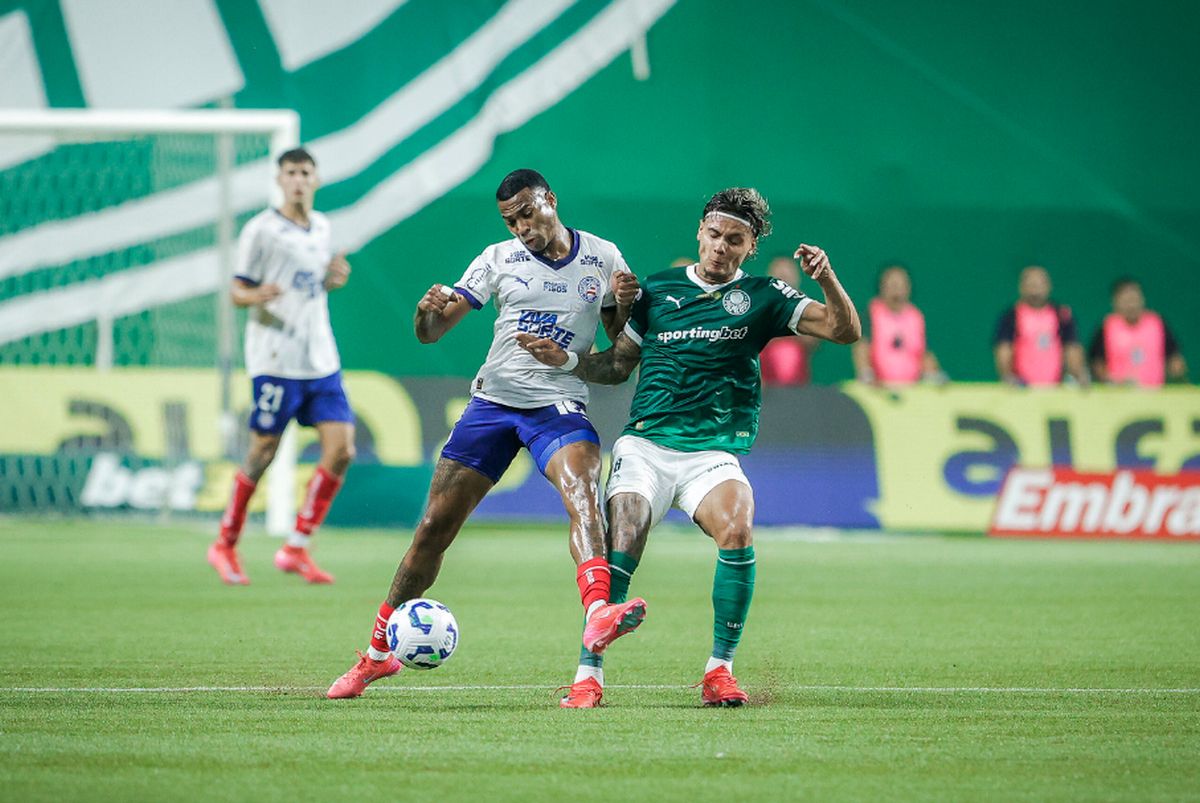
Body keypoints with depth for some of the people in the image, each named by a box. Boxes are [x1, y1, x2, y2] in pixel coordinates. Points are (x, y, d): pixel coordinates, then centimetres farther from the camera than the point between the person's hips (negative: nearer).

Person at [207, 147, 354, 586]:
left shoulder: (322, 227, 14)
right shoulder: (261, 229, -5)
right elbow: (237, 291, -3)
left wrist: (334, 278, 4)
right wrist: (255, 295, -26)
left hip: (321, 360, 6)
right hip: (276, 359, -6)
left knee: (341, 450, -4)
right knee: (262, 454, -2)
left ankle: (296, 549, 4)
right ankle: (225, 545, 15)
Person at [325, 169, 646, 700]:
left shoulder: (602, 257, 4)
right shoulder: (499, 259, 5)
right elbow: (430, 333, 3)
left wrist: (624, 305, -12)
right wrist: (429, 311, -21)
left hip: (559, 406, -2)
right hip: (493, 400, 2)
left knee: (583, 496, -32)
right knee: (435, 525, 2)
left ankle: (598, 615, -53)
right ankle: (379, 652, 17)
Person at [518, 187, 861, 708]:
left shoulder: (761, 297, 8)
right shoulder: (657, 290, 13)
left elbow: (845, 330, 0)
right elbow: (617, 366, 20)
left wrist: (826, 278, -17)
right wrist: (564, 360, 3)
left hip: (713, 454, -1)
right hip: (644, 445, 1)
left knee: (737, 531, -29)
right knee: (619, 551, -19)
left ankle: (719, 670, -17)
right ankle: (589, 674, -9)